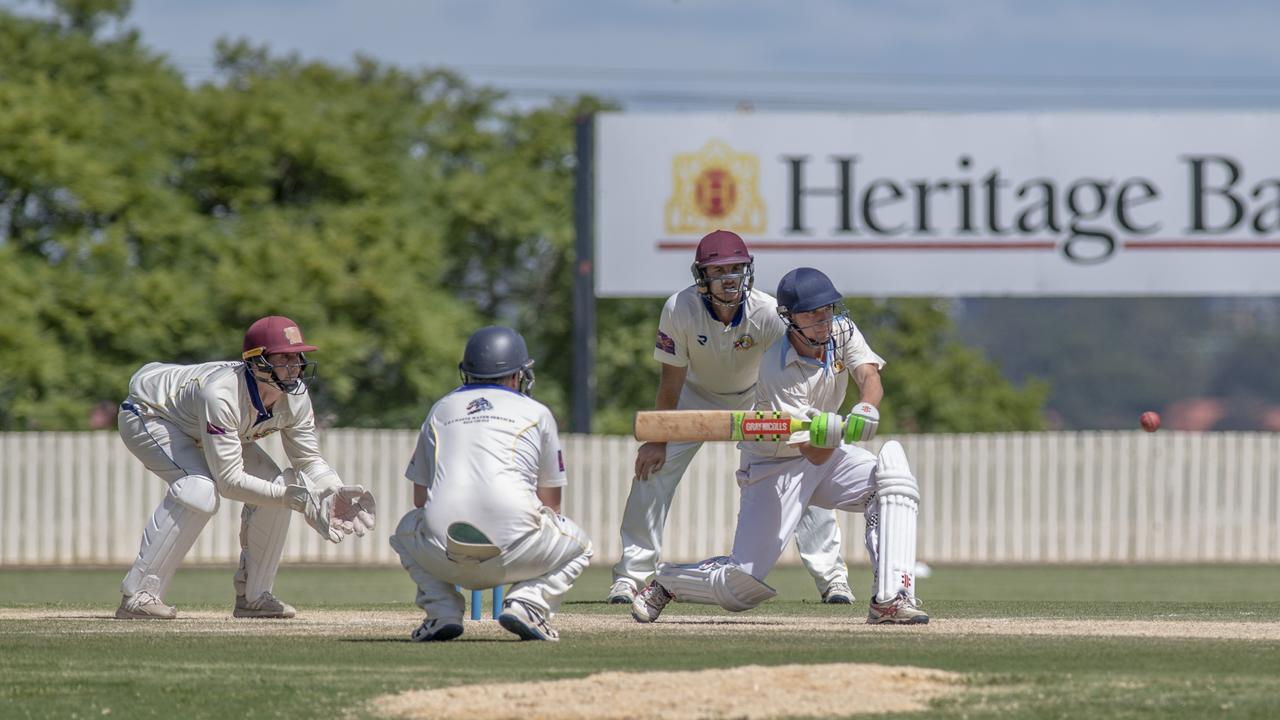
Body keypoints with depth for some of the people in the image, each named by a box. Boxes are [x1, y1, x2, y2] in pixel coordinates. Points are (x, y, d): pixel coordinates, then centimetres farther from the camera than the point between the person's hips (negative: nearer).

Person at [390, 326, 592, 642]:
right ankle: (528, 603, -1)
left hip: (441, 556, 2)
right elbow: (551, 503, 22)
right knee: (579, 547, 28)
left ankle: (442, 611, 11)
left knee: (407, 530, 37)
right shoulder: (536, 413, 18)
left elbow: (420, 498, 28)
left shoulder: (439, 410, 25)